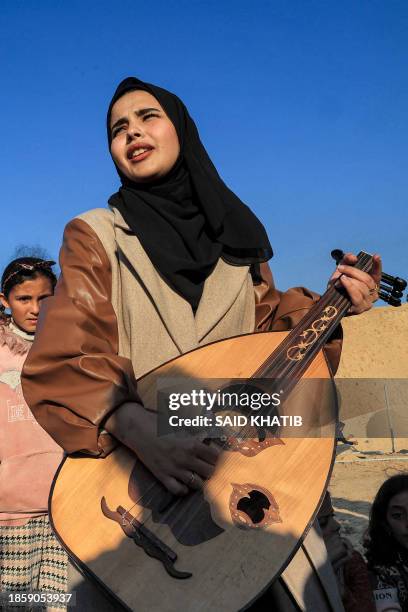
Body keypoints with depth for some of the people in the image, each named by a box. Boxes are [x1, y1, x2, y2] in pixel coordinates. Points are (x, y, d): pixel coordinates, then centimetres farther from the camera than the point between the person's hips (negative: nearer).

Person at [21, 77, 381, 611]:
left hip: (241, 454, 4)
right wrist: (138, 427, -33)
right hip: (137, 468, -3)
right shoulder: (96, 235, -4)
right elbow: (61, 361, -15)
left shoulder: (233, 232, 8)